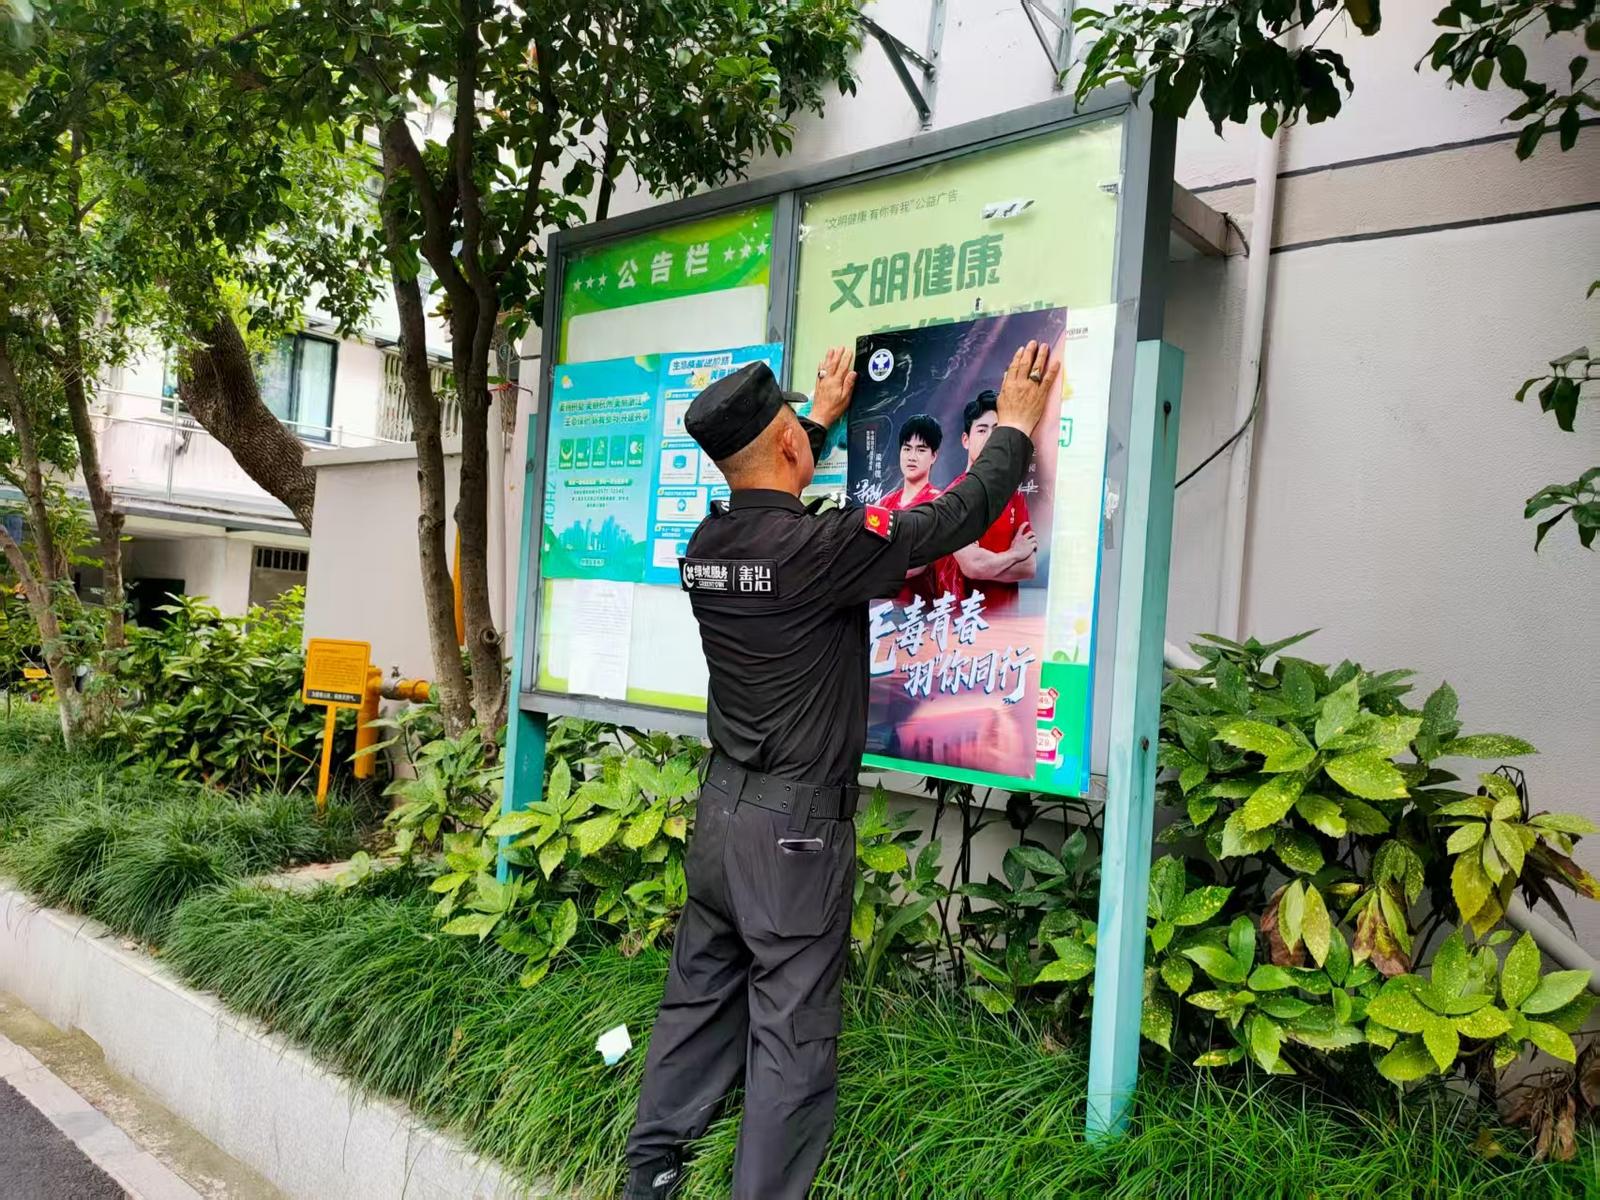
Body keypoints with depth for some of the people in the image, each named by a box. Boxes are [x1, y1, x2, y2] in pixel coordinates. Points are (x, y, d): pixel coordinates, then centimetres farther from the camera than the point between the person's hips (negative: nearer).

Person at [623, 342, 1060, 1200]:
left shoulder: (705, 544, 0)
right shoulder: (821, 546, -21)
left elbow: (767, 499, 23)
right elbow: (962, 515, -12)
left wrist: (825, 417, 33)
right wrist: (1015, 425, 5)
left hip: (719, 809, 7)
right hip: (795, 826, -7)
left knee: (699, 995, 20)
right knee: (791, 1033, 6)